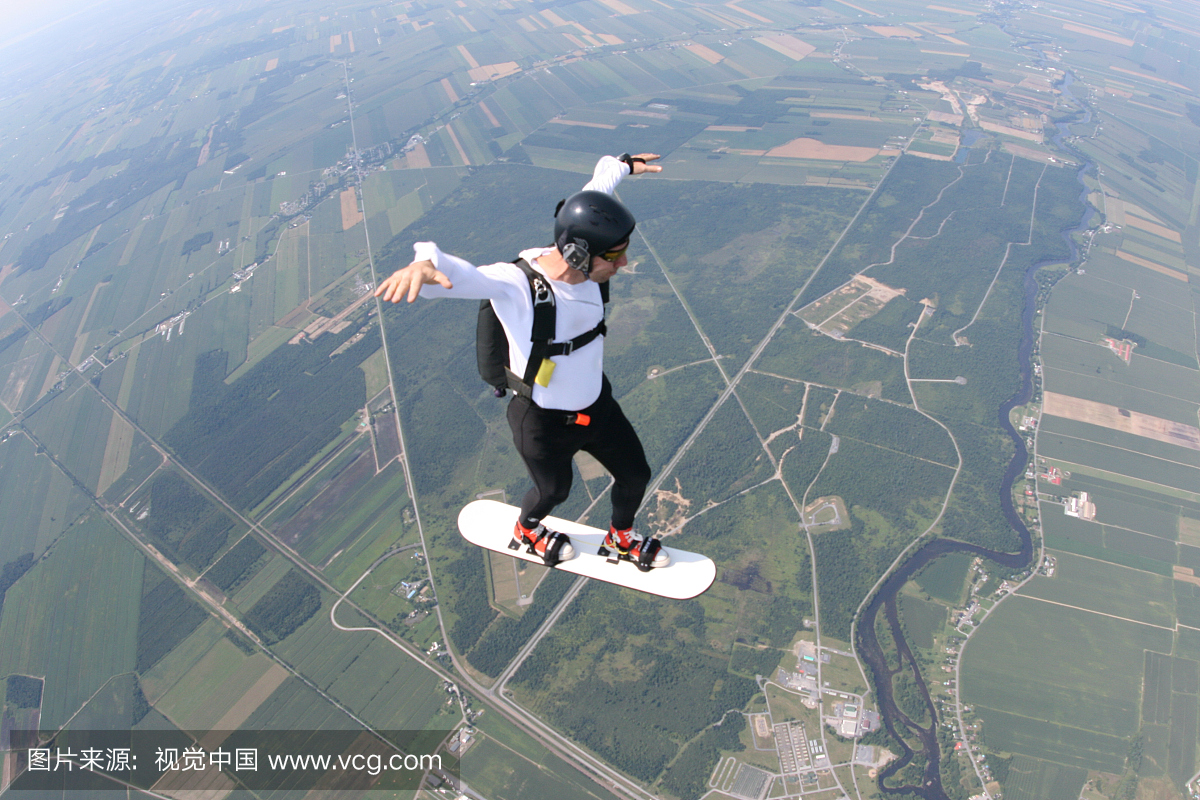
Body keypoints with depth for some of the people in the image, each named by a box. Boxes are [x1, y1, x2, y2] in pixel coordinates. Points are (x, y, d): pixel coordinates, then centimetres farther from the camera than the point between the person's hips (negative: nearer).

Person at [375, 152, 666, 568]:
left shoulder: (579, 263, -17)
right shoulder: (516, 284, -34)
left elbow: (594, 191, 3)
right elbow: (461, 274, -52)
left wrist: (620, 165, 21)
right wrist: (425, 262, -75)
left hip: (598, 405, 6)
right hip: (543, 422, -5)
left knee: (636, 475, 21)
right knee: (554, 490, 23)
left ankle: (622, 538, 57)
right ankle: (525, 531, 63)